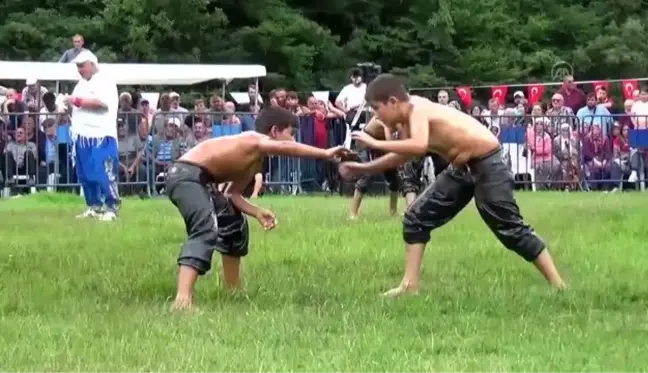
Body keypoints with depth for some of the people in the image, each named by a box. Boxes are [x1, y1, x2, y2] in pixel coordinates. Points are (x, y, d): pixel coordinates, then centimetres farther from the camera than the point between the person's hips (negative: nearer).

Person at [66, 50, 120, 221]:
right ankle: (94, 207, 17)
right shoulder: (82, 83, 21)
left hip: (101, 136, -9)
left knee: (105, 174, -11)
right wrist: (70, 103, 7)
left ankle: (111, 208, -7)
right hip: (82, 136, 9)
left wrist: (78, 100, -14)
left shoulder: (105, 82, -6)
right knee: (85, 175, 9)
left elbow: (102, 102, -21)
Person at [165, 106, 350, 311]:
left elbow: (232, 193, 16)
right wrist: (326, 154, -36)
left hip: (200, 179, 11)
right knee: (207, 230, -30)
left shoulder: (256, 162, 18)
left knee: (233, 224, 26)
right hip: (186, 175, -11)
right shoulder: (253, 140, -12)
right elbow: (285, 148, -33)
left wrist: (257, 212, 0)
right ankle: (183, 299, -45)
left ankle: (233, 290, 36)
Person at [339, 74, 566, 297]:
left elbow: (419, 147, -43)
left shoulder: (418, 109, -24)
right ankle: (410, 285, 8)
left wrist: (376, 144, -35)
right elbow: (402, 154, 19)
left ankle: (557, 285, 1)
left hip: (487, 164, -9)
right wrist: (362, 169, 14)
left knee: (511, 228, -7)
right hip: (462, 168, 9)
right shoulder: (404, 122, 2)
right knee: (417, 217, 5)